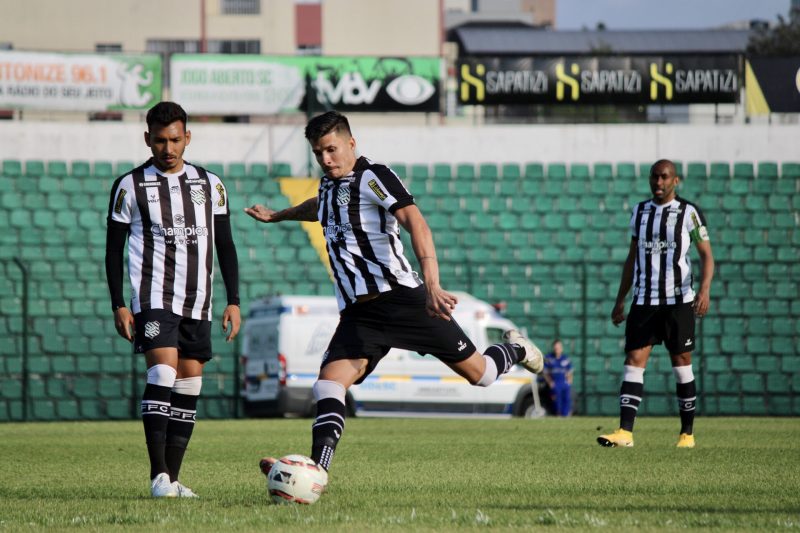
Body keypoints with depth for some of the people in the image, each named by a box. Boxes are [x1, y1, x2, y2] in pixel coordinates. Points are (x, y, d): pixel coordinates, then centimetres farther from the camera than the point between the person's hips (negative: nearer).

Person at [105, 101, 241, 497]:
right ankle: (159, 475, -18)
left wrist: (233, 301, 5)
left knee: (189, 386, 1)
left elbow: (225, 246, 14)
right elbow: (114, 248, 4)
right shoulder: (130, 186, 2)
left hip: (197, 302, 4)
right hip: (152, 299, -4)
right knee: (163, 374, -19)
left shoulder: (210, 185, 10)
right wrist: (118, 305, -4)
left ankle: (172, 477, 7)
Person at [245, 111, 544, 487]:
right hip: (358, 313, 7)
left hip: (401, 298, -7)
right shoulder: (329, 184, 16)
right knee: (329, 382, -17)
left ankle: (515, 350, 36)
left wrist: (432, 286, -36)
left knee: (478, 373, 2)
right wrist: (277, 216, 59)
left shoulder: (373, 177, -9)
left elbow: (416, 224, -22)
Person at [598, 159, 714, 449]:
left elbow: (706, 255, -2)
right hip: (644, 301, 3)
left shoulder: (688, 213, -1)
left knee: (681, 364, 2)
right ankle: (625, 432, -15)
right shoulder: (640, 212, 12)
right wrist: (620, 300, 16)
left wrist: (705, 289, -18)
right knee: (634, 361, -8)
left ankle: (688, 433, 11)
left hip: (678, 301, -3)